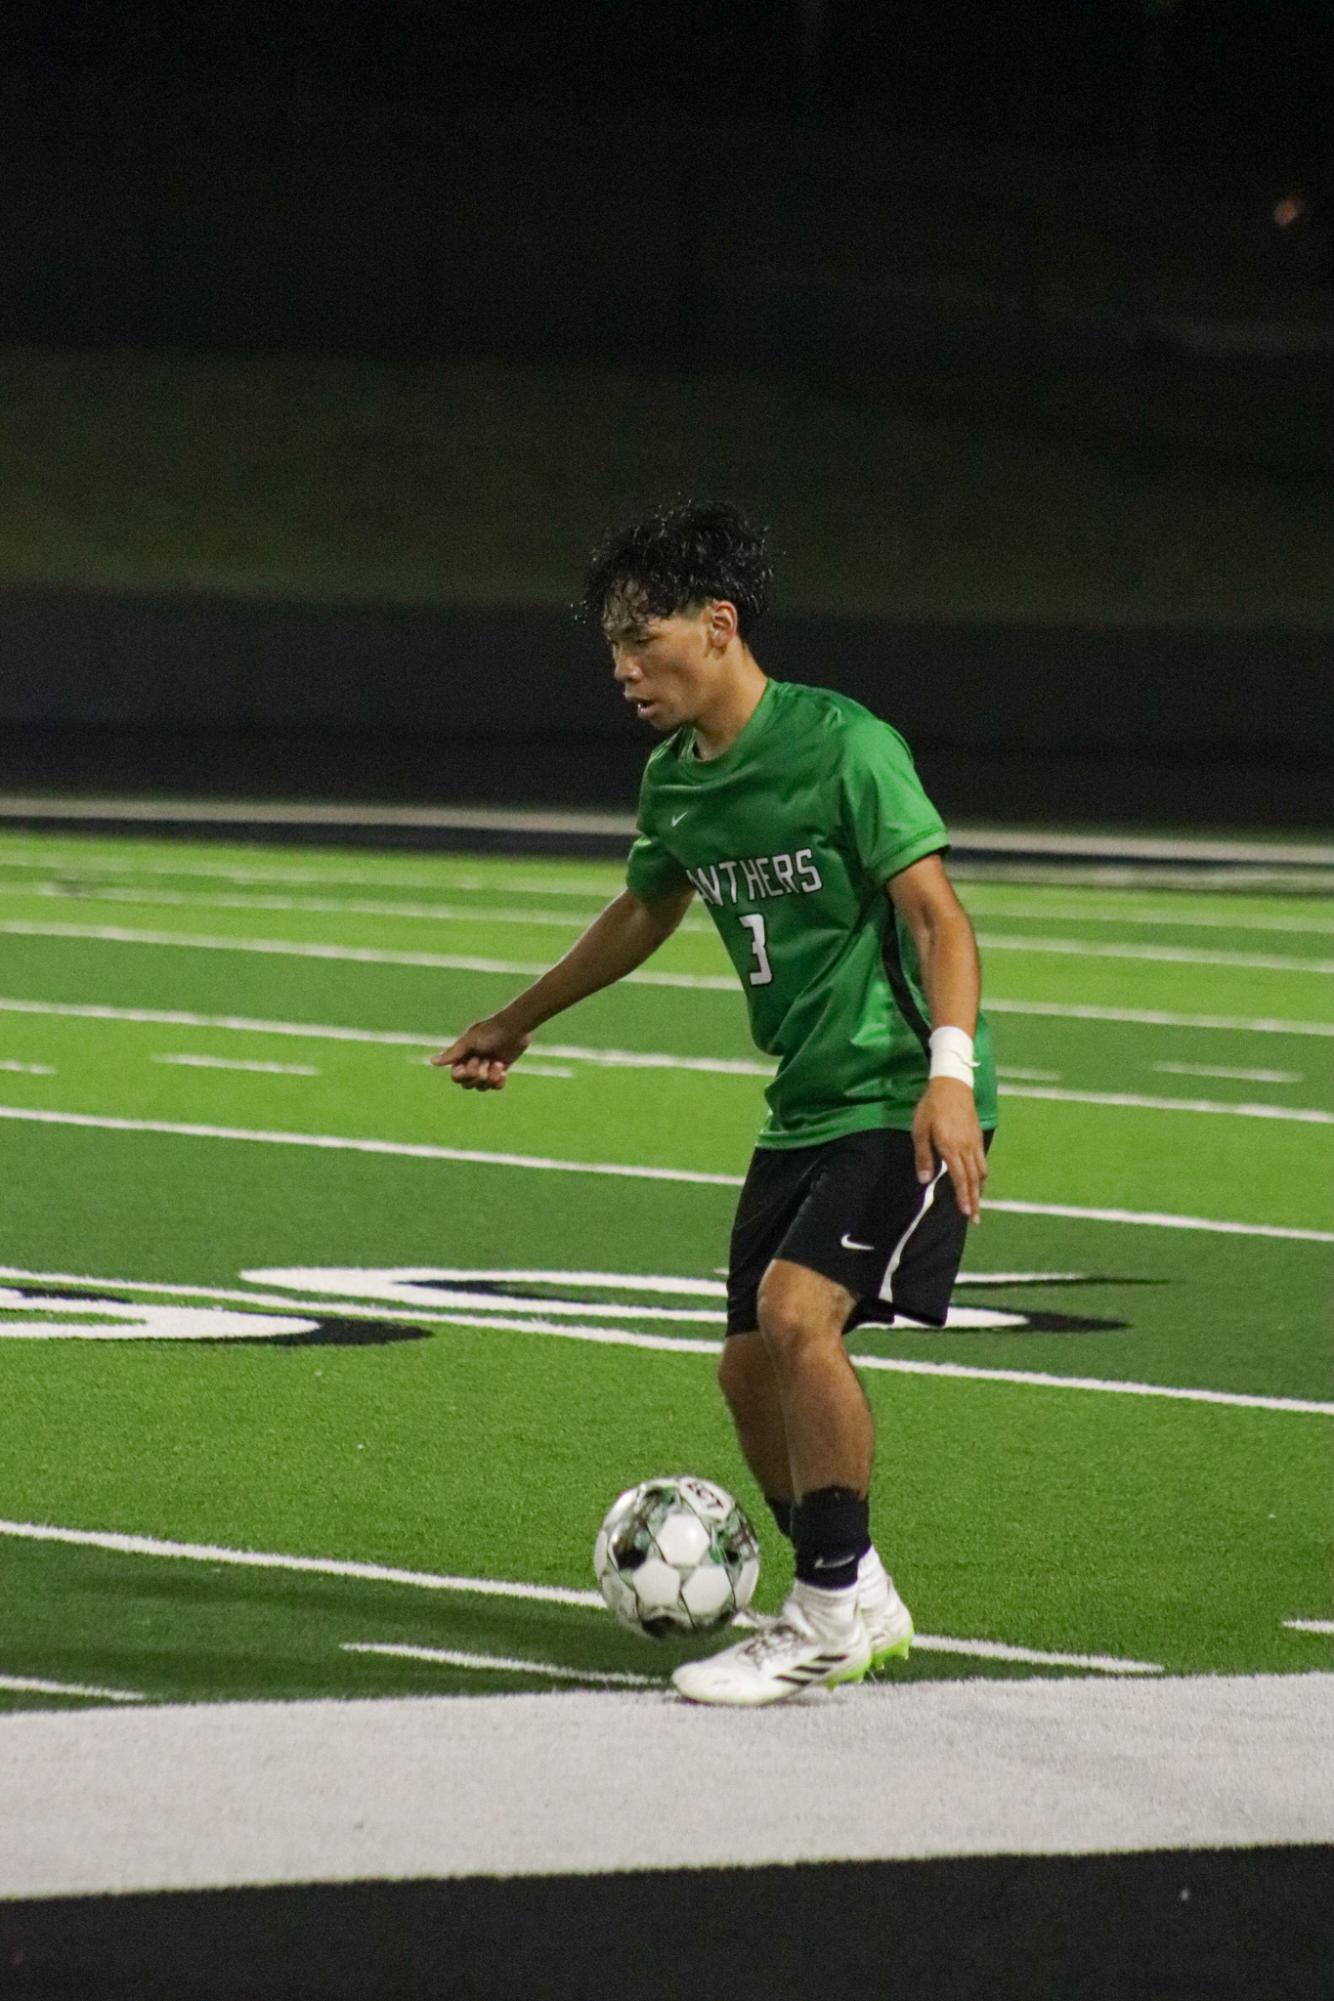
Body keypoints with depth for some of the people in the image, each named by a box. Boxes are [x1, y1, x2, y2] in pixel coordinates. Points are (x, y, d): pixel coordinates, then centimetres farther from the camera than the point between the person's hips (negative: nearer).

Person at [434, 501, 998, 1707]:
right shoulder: (675, 780, 8)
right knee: (751, 1369, 6)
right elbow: (647, 911, 27)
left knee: (797, 1309, -24)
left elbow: (937, 916, -19)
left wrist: (949, 1074, -32)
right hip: (804, 1108, 8)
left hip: (903, 1099, -8)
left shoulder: (845, 747, -16)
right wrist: (519, 1022, 37)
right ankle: (858, 1607, 24)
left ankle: (835, 1606, -15)